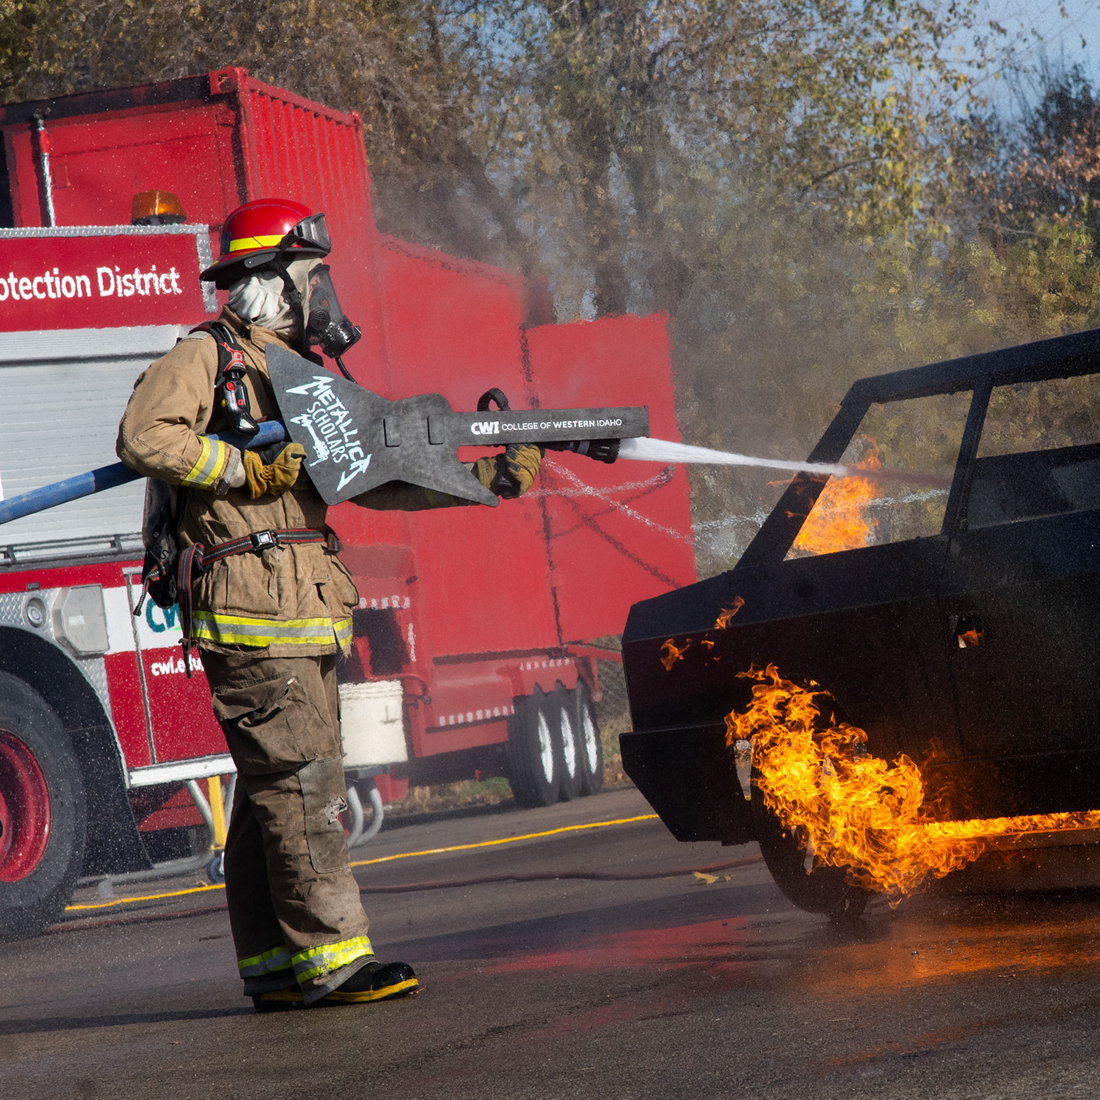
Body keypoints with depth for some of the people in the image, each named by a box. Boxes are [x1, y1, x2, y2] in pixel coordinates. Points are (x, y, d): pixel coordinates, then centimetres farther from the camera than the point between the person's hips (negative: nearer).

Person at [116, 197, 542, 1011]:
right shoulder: (207, 358, -4)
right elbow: (145, 437, -19)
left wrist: (489, 478, 19)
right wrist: (248, 469, -18)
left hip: (301, 614, 9)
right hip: (249, 607, -9)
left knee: (272, 790, 9)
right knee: (302, 782, -11)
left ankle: (275, 969, 13)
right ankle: (331, 956, -10)